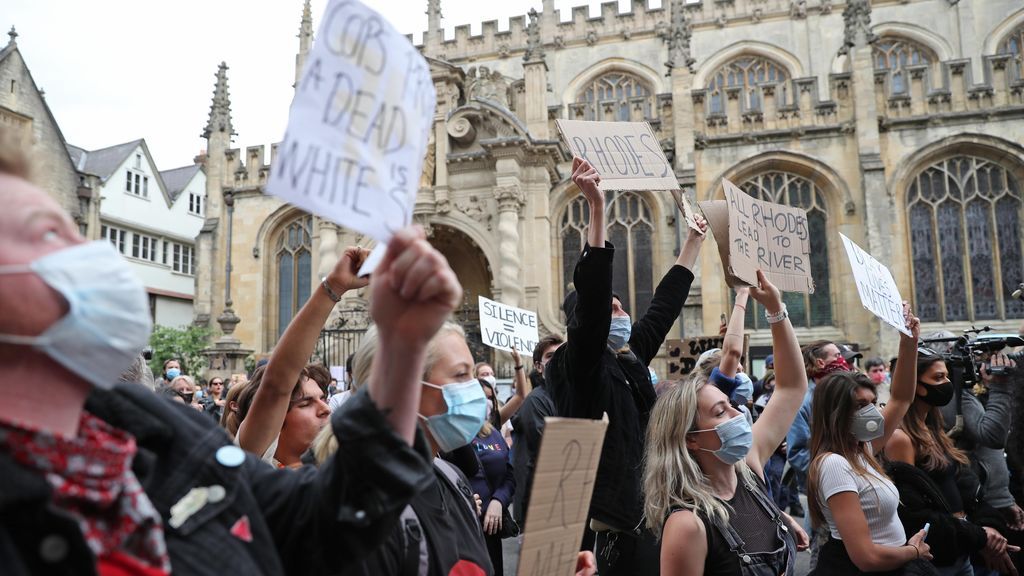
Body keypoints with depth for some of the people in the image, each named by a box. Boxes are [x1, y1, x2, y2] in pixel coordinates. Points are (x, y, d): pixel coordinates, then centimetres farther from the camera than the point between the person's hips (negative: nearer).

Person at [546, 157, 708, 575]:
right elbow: (593, 295, -24)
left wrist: (695, 239, 29)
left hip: (653, 518, 8)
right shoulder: (580, 367, -10)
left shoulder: (630, 360, 11)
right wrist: (597, 207, -30)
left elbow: (665, 304, 21)